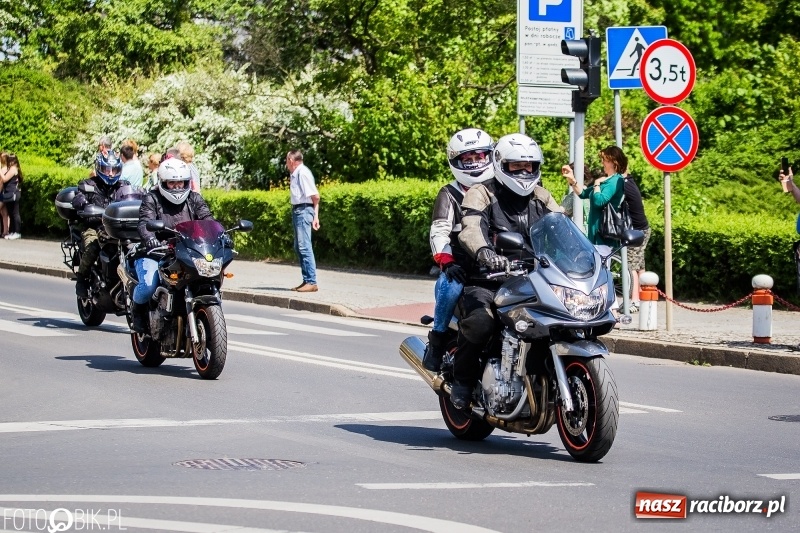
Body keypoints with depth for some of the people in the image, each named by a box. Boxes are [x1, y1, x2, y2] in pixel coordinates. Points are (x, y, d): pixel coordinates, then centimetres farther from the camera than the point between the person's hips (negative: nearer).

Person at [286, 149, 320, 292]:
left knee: (304, 247, -12)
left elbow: (315, 196, -14)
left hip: (304, 210, -10)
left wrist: (315, 216, -7)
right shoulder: (294, 174, 15)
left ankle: (311, 282, -12)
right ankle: (306, 280, 16)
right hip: (297, 211, 10)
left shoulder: (303, 173, -12)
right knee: (298, 247, 12)